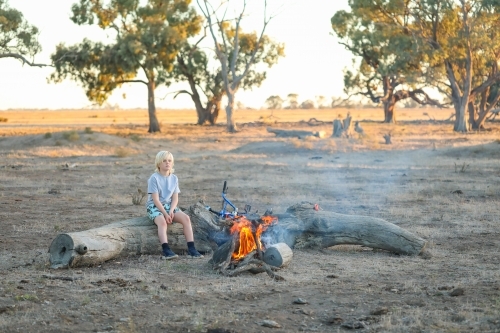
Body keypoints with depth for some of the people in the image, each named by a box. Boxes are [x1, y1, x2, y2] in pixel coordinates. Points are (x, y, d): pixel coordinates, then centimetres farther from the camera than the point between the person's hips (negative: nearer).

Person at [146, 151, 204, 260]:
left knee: (186, 218, -21)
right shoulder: (154, 178, -9)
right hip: (154, 206, -5)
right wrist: (165, 214, -21)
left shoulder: (174, 178, 7)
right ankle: (166, 251, -48)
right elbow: (155, 199, -14)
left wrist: (171, 211, -15)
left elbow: (175, 198, 4)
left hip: (169, 205, 5)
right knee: (162, 221, -36)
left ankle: (191, 249, -24)